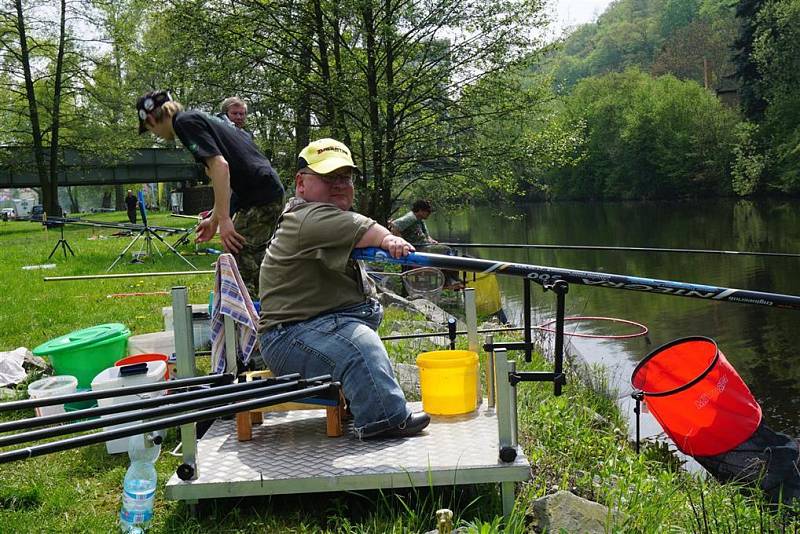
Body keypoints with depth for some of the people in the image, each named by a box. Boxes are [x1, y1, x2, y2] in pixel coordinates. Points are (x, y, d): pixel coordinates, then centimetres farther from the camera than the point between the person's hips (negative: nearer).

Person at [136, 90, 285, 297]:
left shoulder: (185, 122, -6)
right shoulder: (200, 119, 23)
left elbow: (220, 165, -20)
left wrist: (223, 219, -20)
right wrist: (214, 219, 32)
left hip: (259, 199, -10)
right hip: (271, 193, 10)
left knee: (240, 272, -8)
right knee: (251, 269, 15)